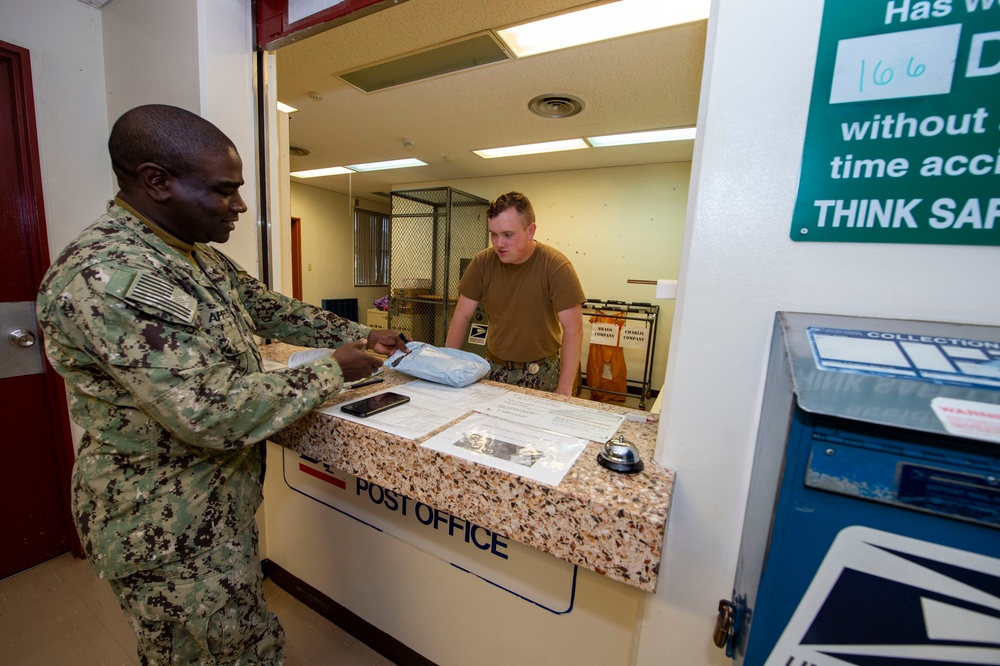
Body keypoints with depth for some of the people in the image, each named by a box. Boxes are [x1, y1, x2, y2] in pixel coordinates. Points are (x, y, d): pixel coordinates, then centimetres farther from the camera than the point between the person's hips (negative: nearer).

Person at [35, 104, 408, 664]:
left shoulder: (201, 258, 3)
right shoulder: (106, 277, -29)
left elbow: (270, 310, 12)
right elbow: (214, 412, -33)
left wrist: (358, 335, 3)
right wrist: (333, 371, -22)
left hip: (219, 503, 9)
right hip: (171, 530, -9)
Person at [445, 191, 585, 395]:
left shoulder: (556, 265, -17)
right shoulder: (482, 262, -7)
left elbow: (573, 329, -20)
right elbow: (462, 316, -2)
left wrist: (564, 392, -24)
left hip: (541, 372, -2)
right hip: (495, 367, 3)